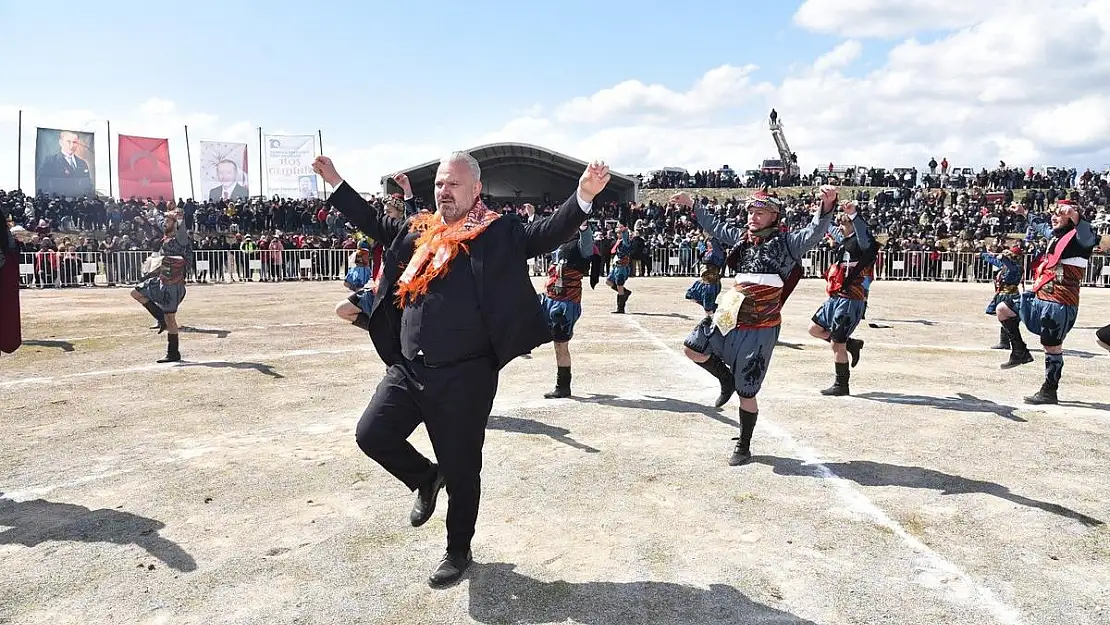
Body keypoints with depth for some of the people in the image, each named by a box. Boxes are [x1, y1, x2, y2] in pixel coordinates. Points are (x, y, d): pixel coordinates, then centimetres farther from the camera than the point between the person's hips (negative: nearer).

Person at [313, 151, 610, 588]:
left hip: (464, 375, -5)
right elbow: (373, 223, 27)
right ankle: (426, 479, 31)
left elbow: (547, 234, -13)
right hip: (407, 368, 6)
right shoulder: (418, 229, 13)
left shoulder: (498, 231, -4)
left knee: (460, 470, 6)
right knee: (371, 434, 3)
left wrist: (584, 195, -28)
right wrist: (335, 183, 28)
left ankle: (459, 551, 30)